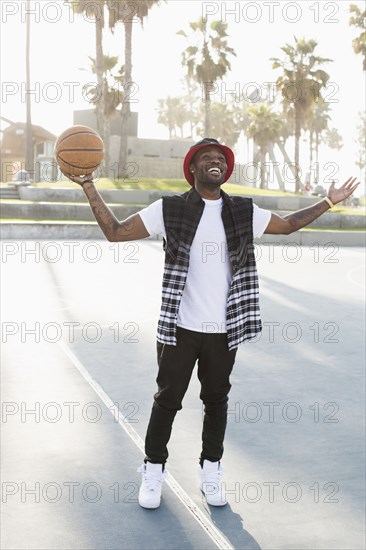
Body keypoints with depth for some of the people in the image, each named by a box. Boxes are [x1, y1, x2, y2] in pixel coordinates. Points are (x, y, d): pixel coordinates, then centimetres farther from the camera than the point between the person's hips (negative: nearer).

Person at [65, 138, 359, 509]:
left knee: (217, 401, 14)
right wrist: (88, 187, -10)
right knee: (168, 399, 8)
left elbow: (287, 224, 20)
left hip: (224, 329, 3)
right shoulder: (169, 210, -3)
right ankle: (153, 472, 25)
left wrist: (329, 202, 14)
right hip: (179, 327, -2)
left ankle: (210, 471, 31)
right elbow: (115, 232, -3)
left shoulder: (243, 212, 5)